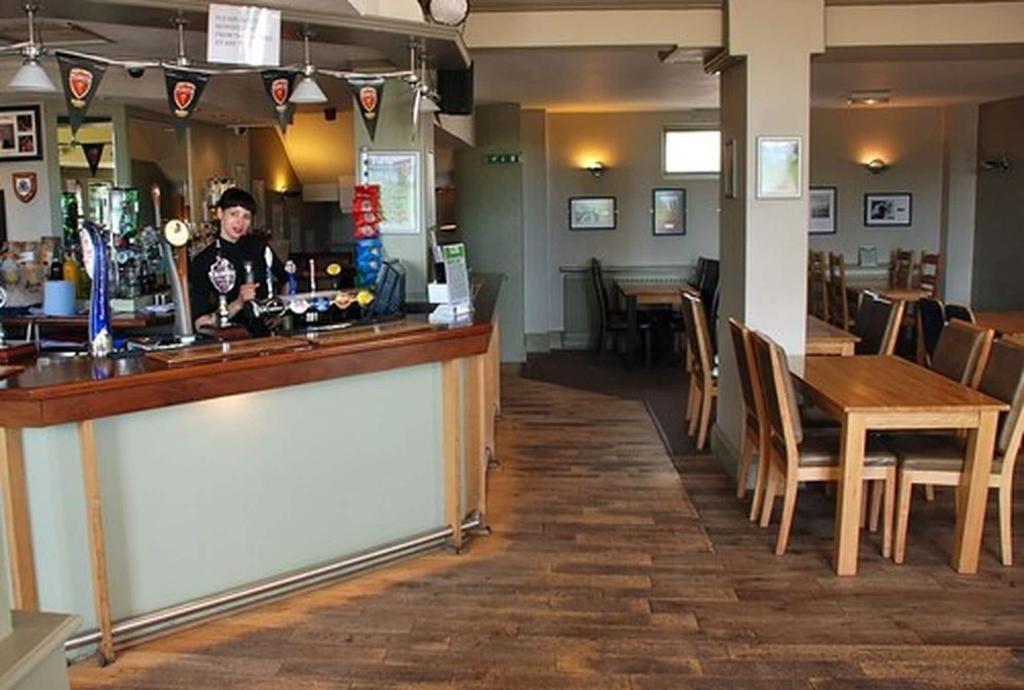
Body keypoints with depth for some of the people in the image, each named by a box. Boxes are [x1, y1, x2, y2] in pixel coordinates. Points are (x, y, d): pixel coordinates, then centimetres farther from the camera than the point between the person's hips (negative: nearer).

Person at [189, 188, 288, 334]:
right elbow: (201, 324, -6)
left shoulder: (259, 248, 11)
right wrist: (238, 304, -18)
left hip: (265, 336, 1)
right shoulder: (202, 263, 0)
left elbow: (287, 283, 26)